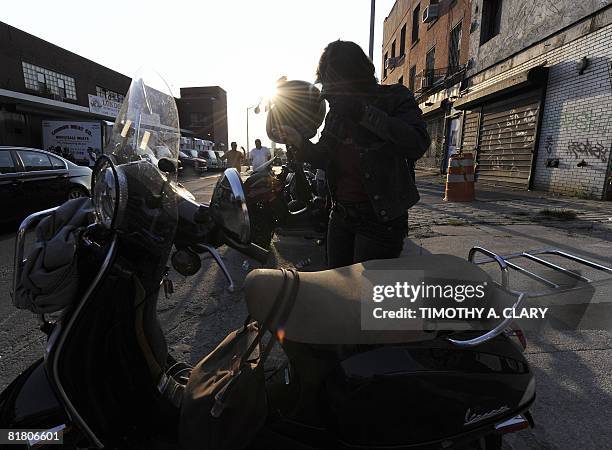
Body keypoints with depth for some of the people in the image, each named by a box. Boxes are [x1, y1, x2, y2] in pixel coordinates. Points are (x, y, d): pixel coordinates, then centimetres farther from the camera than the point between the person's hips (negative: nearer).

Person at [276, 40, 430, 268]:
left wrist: (365, 113, -28)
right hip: (341, 213, 6)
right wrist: (300, 143, -2)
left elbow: (418, 144, -24)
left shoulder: (395, 97, -6)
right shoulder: (336, 110, 11)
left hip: (381, 216, -6)